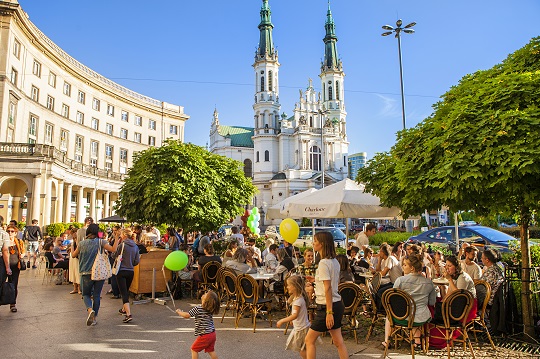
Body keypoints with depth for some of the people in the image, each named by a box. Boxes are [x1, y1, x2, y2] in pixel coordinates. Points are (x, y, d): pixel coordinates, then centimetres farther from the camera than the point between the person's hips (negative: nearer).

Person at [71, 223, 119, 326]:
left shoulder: (82, 243, 1)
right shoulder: (100, 242, -5)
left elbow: (74, 255, 15)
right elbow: (113, 249, -16)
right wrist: (117, 239, -7)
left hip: (86, 273, 1)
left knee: (86, 294, 14)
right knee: (97, 295, 10)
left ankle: (90, 310, -12)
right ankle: (95, 317, 16)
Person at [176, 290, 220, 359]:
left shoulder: (197, 309, -20)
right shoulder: (210, 309, 1)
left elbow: (187, 315, -15)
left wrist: (179, 312, 2)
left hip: (205, 336, -7)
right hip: (212, 334, 7)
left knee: (194, 349, 13)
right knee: (210, 350, 22)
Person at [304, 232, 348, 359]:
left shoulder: (323, 263, -18)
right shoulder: (334, 261, 8)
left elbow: (328, 288, -22)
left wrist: (329, 312, -23)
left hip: (327, 306, -9)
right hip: (337, 304, 9)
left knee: (309, 340, 4)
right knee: (338, 341, 14)